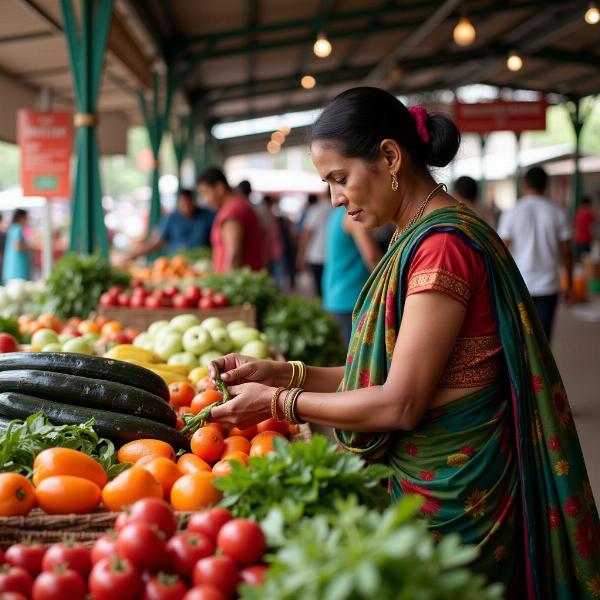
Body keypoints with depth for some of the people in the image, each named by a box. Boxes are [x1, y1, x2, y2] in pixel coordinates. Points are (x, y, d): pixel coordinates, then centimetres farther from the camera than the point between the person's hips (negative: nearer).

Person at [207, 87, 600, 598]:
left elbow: (399, 404, -21)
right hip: (418, 473, 9)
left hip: (446, 490, -9)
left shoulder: (444, 244, -21)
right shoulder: (420, 236, 9)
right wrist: (279, 372, 3)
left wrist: (278, 402, -11)